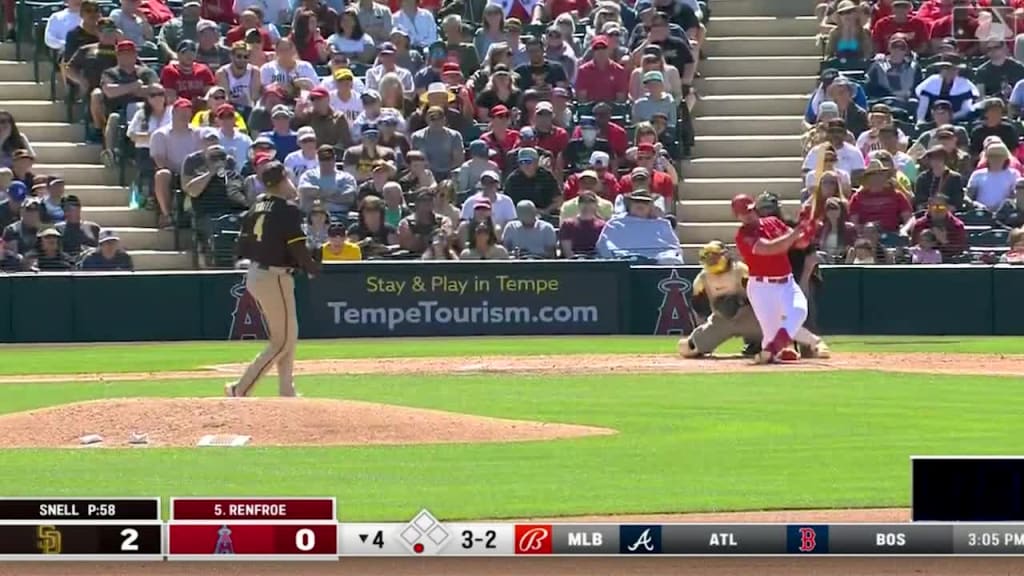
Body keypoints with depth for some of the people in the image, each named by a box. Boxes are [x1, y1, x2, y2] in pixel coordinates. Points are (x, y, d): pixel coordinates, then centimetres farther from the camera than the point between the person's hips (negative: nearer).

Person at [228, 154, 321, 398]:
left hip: (254, 275, 8)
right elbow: (298, 249, -19)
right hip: (275, 277, -8)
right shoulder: (287, 209, -15)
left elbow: (243, 246, 8)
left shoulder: (257, 206, 7)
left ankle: (287, 393, 24)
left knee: (287, 336, 20)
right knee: (283, 341, 0)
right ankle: (240, 389, -6)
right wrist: (312, 268, -2)